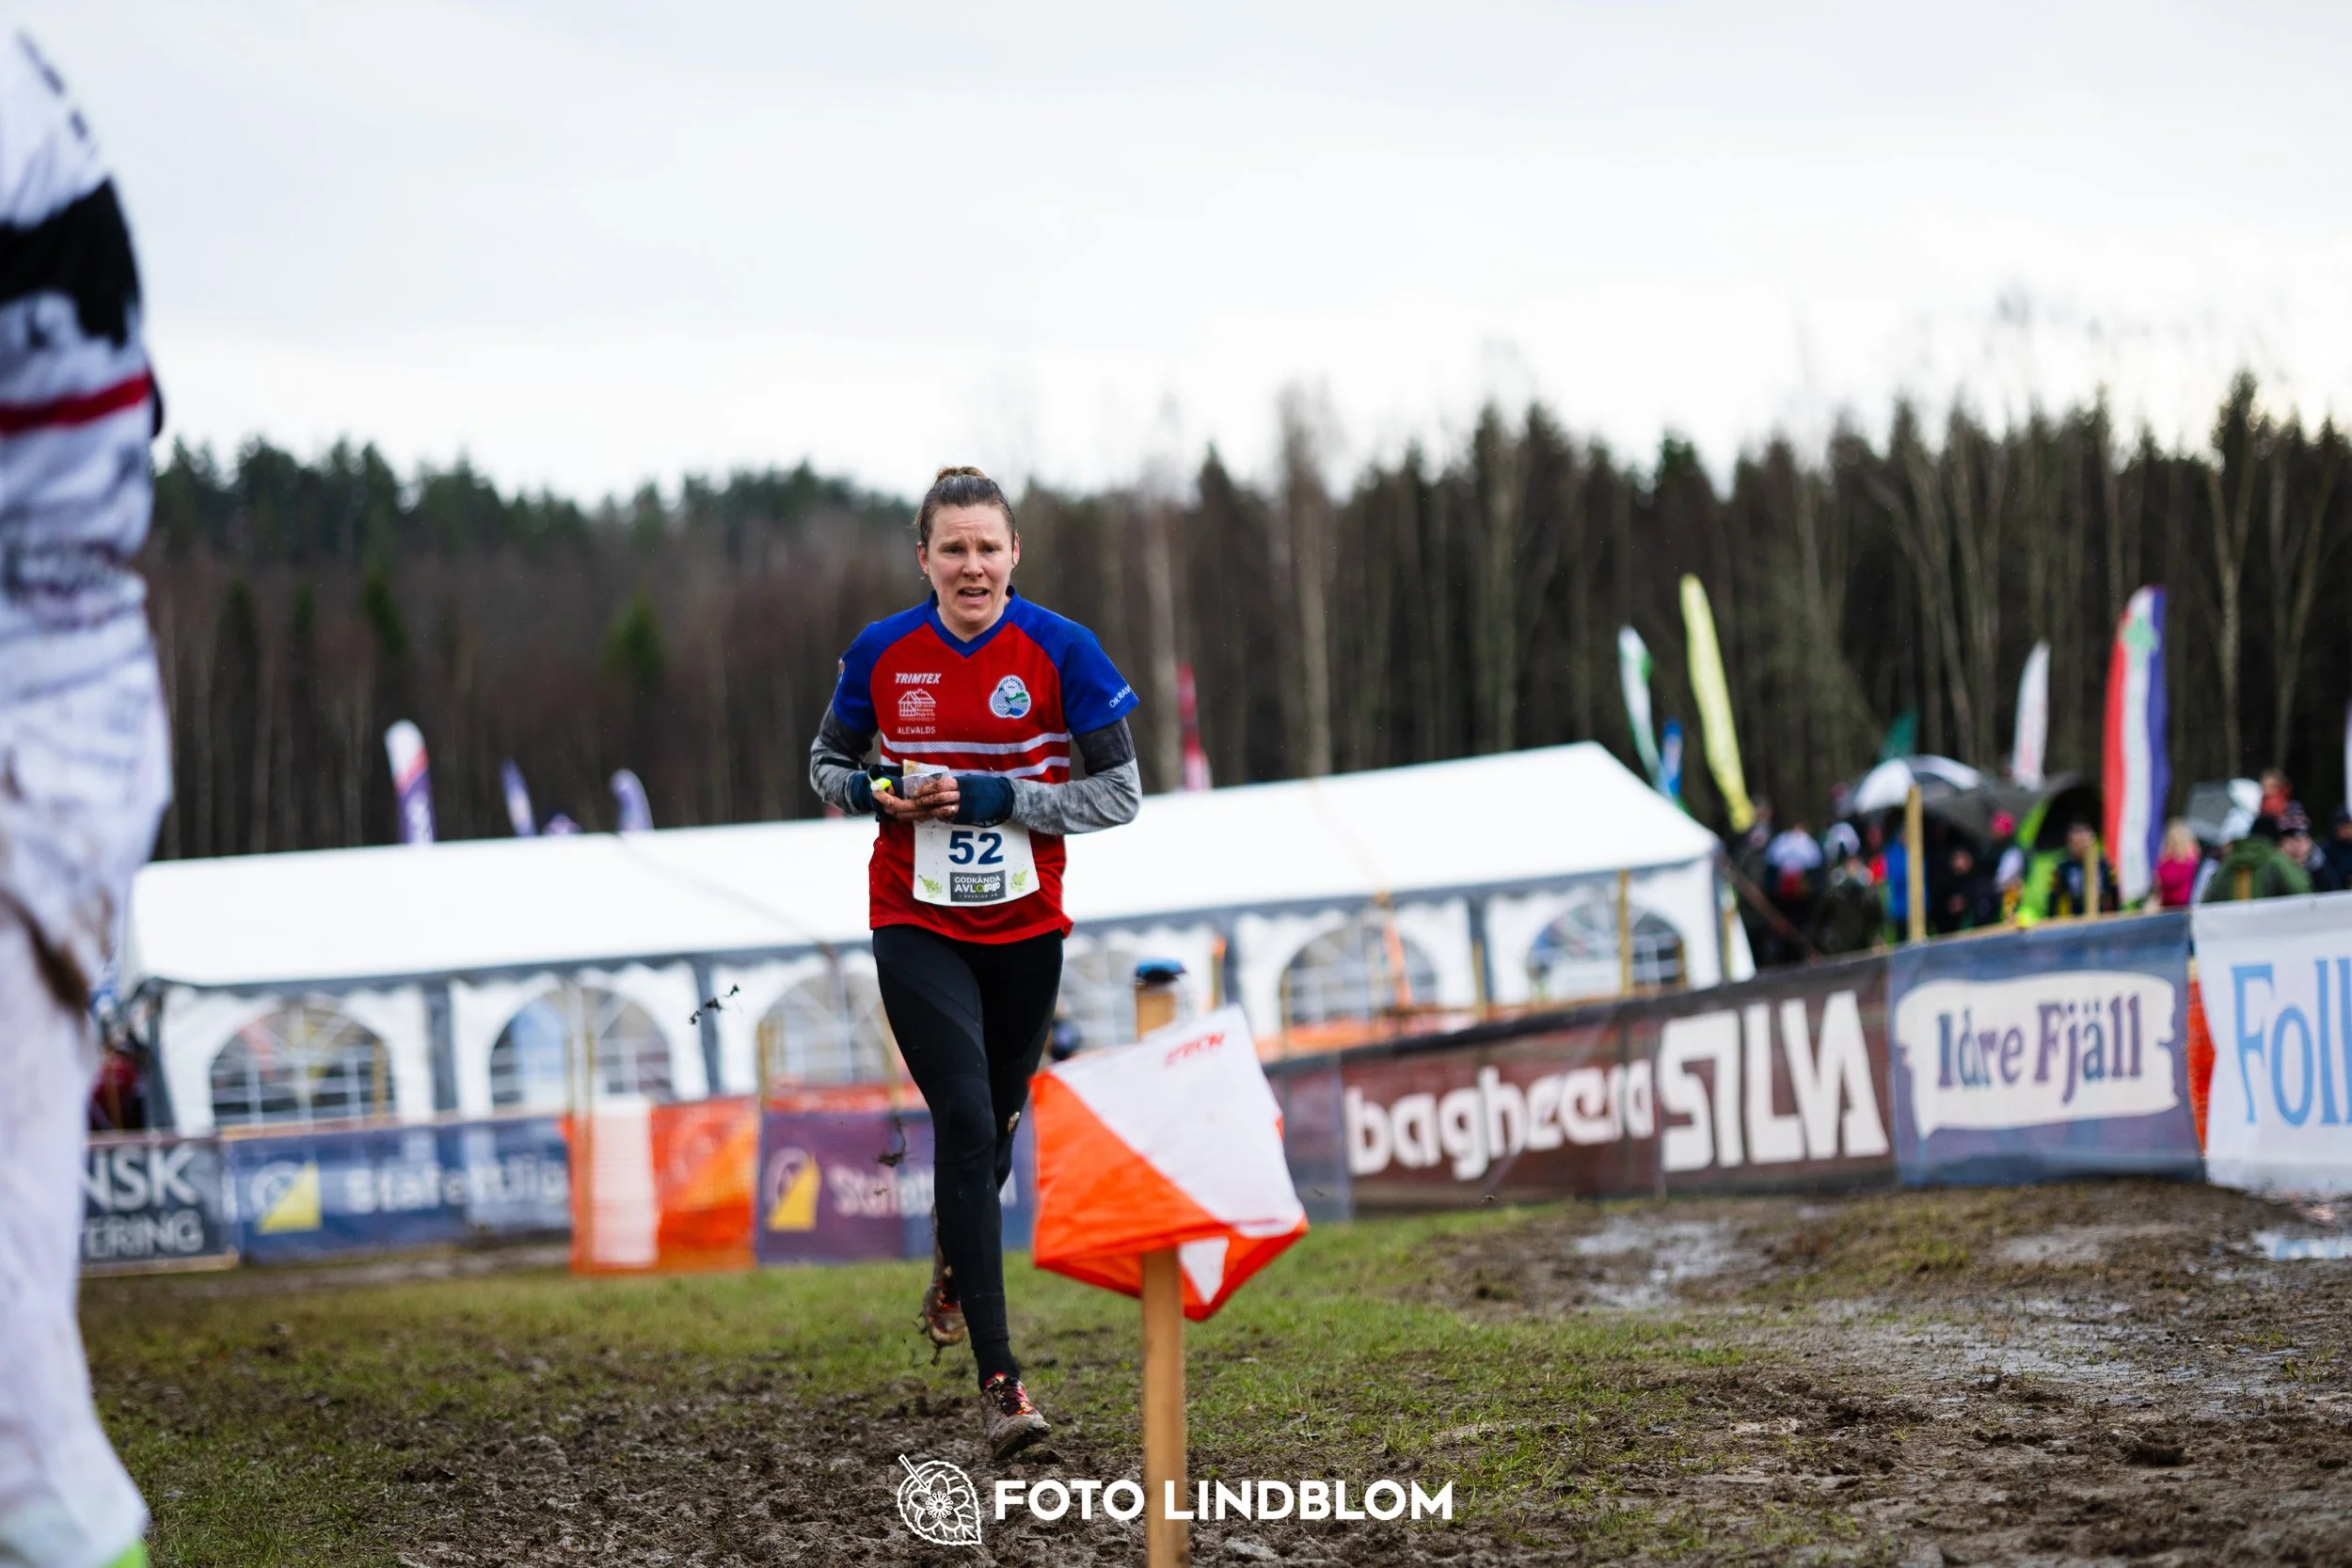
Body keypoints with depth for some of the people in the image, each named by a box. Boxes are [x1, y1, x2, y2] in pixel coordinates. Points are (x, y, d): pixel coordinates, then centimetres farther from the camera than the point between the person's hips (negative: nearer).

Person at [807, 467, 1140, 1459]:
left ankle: (953, 1258, 53)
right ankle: (997, 1379, -16)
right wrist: (876, 792, -12)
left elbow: (1119, 794, -8)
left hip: (1025, 925, 1)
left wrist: (991, 795, -19)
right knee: (965, 1119, -16)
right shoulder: (882, 654, -5)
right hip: (918, 923, -1)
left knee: (996, 1123, 17)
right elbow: (826, 763, 11)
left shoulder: (1061, 651, -9)